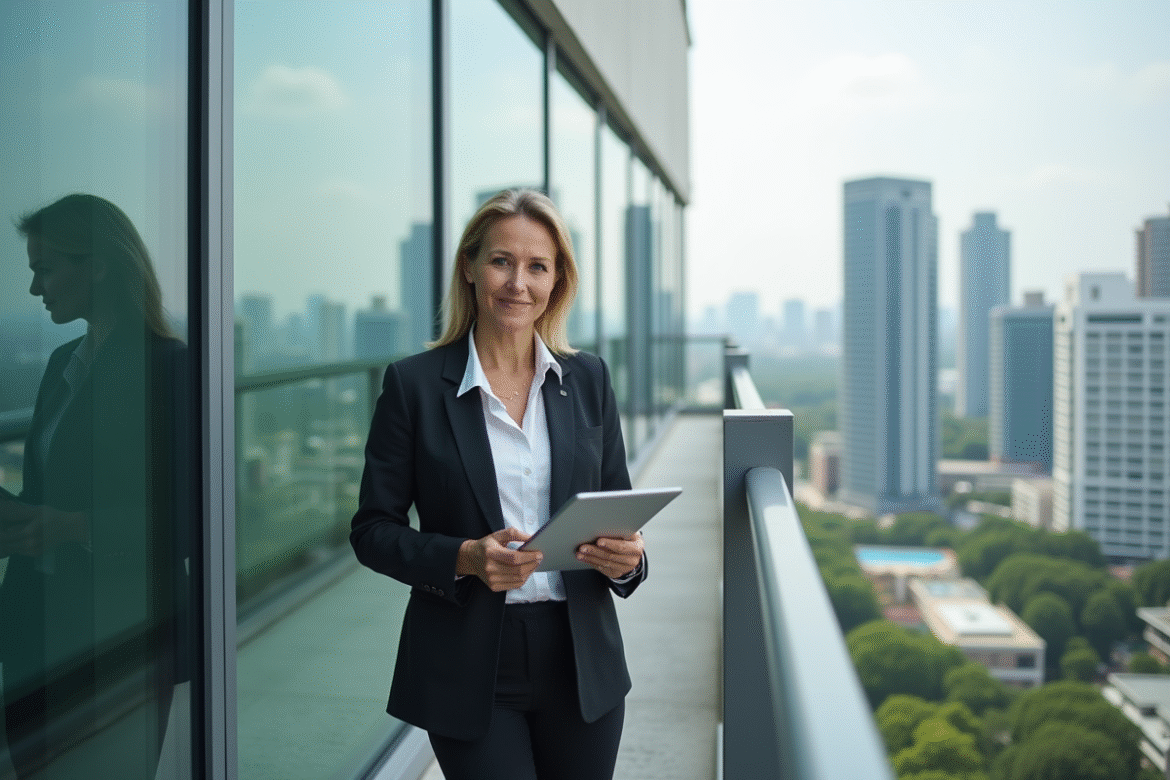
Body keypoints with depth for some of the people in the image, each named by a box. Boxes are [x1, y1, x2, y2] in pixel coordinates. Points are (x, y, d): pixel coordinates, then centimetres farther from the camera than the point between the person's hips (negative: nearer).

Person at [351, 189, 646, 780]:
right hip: (468, 673, -3)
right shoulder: (413, 385, -4)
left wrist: (626, 554, -12)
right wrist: (464, 558, -20)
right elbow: (373, 530, -3)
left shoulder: (588, 380, 6)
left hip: (580, 664, 3)